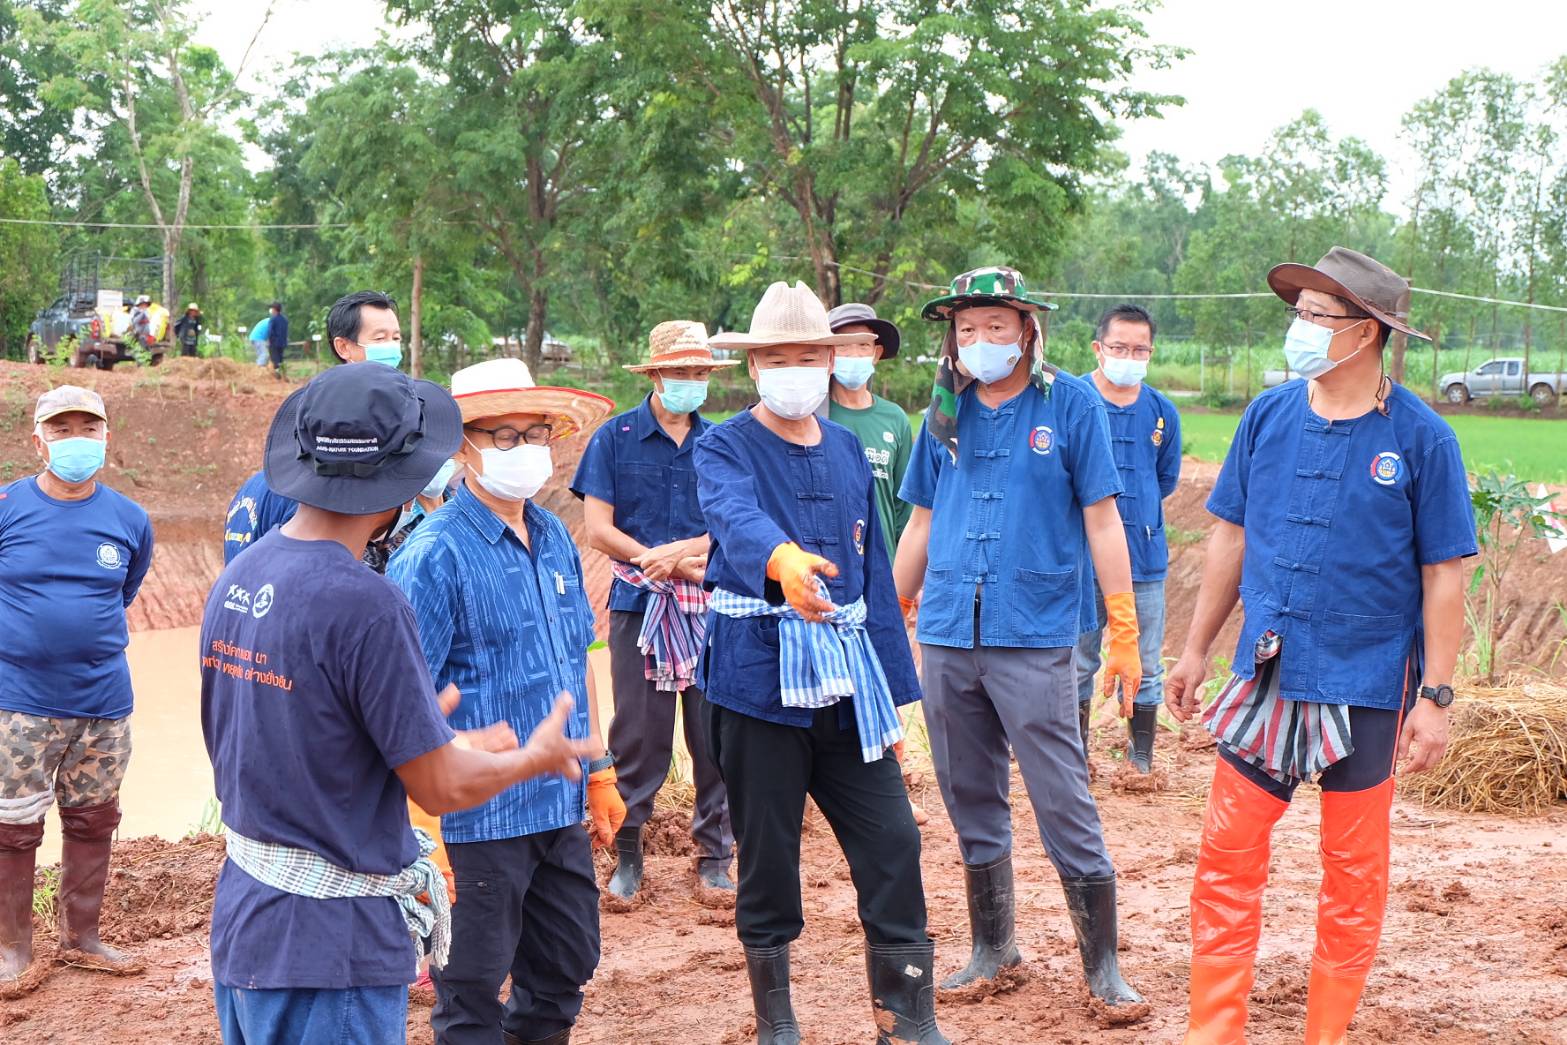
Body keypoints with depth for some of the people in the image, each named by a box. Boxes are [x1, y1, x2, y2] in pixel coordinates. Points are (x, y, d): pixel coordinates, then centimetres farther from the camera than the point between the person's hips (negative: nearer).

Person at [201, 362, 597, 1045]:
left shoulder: (235, 579, 4)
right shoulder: (363, 604, -21)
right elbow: (441, 788, -16)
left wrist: (444, 746, 23)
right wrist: (537, 756, 4)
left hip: (240, 917, 8)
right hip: (331, 948, -8)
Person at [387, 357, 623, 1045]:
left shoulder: (554, 538, 8)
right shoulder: (434, 556, -14)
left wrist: (598, 774, 20)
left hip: (561, 810, 7)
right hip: (479, 823, -7)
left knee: (565, 973, 18)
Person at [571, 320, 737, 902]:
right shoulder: (615, 439, 4)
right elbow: (598, 529, -2)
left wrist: (677, 551, -12)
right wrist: (682, 563, -8)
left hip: (713, 610, 2)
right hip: (639, 607, -2)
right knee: (638, 736, 0)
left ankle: (715, 857, 11)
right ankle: (626, 856, 10)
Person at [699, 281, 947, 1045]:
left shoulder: (849, 452, 14)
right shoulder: (724, 448, -3)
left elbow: (874, 571, 15)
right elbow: (736, 515, -27)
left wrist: (892, 687, 10)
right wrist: (784, 560, -50)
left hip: (847, 680, 4)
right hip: (759, 675, -4)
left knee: (892, 842, 0)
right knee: (767, 853, 4)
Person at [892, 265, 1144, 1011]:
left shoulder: (1069, 404, -2)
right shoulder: (946, 414, 10)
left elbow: (1101, 520, -4)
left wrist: (1123, 630, -7)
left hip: (1034, 636, -5)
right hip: (947, 639, 5)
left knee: (1064, 805, -5)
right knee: (971, 803, 12)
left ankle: (1103, 964, 6)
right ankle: (993, 949, 26)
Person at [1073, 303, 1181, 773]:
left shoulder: (1162, 412, 5)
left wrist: (1135, 506, 9)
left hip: (1145, 557, 2)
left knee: (1145, 669, 8)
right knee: (1077, 667, 8)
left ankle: (1142, 761, 20)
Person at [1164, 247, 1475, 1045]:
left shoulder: (1420, 437, -8)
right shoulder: (1268, 416, 2)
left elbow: (1444, 575, -6)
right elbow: (1231, 537, 10)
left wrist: (1436, 696, -10)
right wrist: (1196, 650, 10)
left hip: (1366, 687, -3)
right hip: (1265, 677, 3)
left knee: (1353, 871, 8)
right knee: (1227, 853, 3)